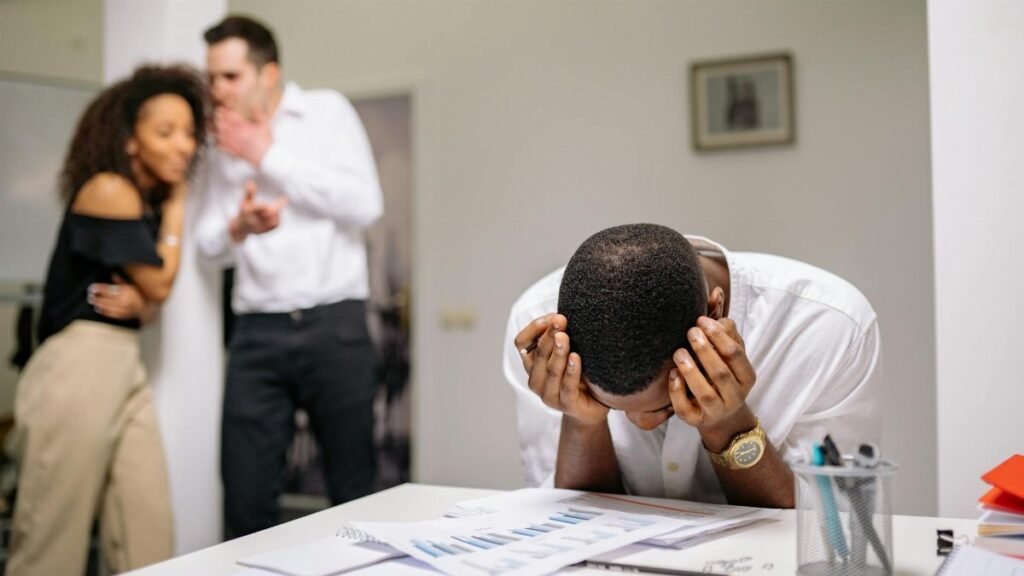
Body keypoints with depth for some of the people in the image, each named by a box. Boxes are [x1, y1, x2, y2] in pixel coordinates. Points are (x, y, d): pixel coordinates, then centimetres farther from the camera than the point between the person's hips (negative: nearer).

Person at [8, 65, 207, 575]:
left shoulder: (148, 199, 15)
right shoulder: (109, 190, -10)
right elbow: (160, 283, -9)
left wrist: (139, 302, -9)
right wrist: (176, 206, 2)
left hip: (125, 367, 8)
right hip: (77, 367, -8)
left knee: (148, 533, 6)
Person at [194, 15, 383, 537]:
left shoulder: (326, 111, 3)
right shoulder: (223, 144, 15)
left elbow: (365, 204, -10)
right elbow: (210, 245, 13)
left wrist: (270, 156, -8)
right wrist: (237, 227, -11)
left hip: (333, 323, -3)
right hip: (257, 332, 4)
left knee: (354, 488, 3)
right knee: (245, 494, 0)